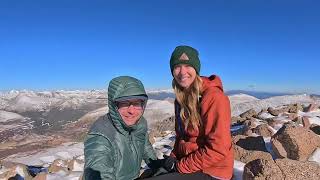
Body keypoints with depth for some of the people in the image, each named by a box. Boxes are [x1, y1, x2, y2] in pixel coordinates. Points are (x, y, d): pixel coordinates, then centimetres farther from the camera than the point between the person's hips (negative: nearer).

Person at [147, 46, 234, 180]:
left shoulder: (214, 98, -19)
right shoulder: (181, 98, 5)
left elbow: (218, 151, -22)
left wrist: (179, 166, -15)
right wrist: (173, 158, -1)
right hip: (185, 162, 8)